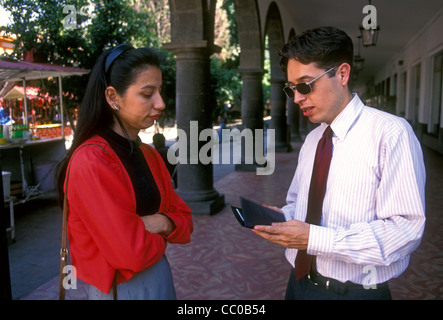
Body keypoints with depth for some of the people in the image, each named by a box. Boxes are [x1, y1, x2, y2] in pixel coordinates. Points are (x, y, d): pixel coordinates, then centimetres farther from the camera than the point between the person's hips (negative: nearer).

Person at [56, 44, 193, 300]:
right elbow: (132, 252, -26)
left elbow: (183, 218, 6)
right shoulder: (89, 162, -23)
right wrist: (160, 236, -6)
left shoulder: (149, 155, 2)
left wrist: (163, 223, -14)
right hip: (120, 288, -7)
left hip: (161, 276, 7)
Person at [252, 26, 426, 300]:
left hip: (356, 291, -6)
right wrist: (283, 216, -7)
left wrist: (314, 239, -25)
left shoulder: (390, 133, -15)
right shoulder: (312, 139, 6)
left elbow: (405, 229, -21)